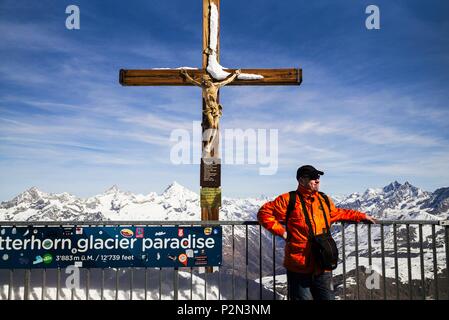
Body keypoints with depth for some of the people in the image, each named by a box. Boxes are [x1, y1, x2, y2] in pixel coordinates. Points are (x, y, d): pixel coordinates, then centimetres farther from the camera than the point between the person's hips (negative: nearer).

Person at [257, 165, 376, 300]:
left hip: (323, 268, 5)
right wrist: (281, 231, -10)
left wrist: (361, 216, 32)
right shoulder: (289, 200, -6)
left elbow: (339, 213, 31)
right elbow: (263, 213, -5)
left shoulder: (325, 200, 12)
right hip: (299, 268, -5)